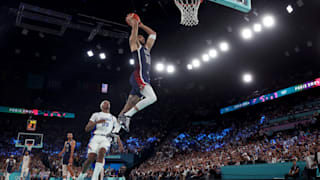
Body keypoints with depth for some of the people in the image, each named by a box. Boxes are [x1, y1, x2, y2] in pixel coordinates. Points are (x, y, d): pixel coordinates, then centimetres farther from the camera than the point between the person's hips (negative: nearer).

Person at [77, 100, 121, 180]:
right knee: (90, 158, -13)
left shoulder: (113, 118, 25)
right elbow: (87, 129, 7)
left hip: (106, 139, 1)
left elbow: (116, 130, 28)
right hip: (96, 137, -1)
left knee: (101, 153, -30)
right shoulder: (96, 115, 16)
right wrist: (97, 122, -9)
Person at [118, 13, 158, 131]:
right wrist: (132, 21, 19)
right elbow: (135, 26, 1)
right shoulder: (135, 45, 8)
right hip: (138, 76, -9)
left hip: (144, 79, 9)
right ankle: (127, 116, -22)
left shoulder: (146, 48, 29)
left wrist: (141, 25, 37)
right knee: (152, 97, -23)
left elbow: (153, 34, 38)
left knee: (130, 104, 7)